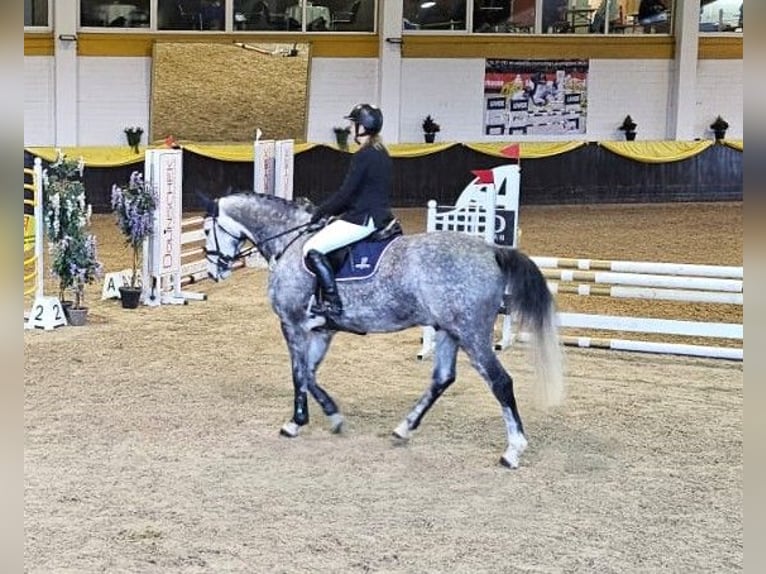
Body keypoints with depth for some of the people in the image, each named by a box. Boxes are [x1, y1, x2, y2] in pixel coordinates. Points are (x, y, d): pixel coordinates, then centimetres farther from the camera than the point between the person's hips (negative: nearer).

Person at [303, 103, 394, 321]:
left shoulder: (363, 155, -16)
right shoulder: (382, 153, 14)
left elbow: (345, 193, -16)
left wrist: (320, 212, -5)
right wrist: (329, 210, 16)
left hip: (364, 219, -11)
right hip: (381, 217, 11)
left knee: (313, 249, -17)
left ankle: (333, 303, -23)